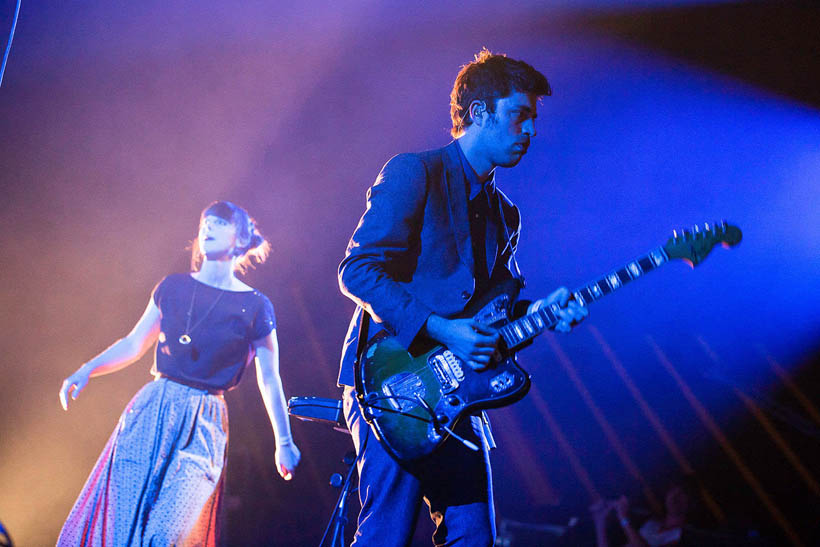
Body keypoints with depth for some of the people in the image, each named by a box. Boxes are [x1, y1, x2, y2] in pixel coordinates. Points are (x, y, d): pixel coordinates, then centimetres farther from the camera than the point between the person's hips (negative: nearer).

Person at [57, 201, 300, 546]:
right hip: (151, 410, 3)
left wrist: (284, 442, 6)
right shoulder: (174, 287, 9)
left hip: (203, 425, -3)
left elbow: (269, 379, 4)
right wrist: (87, 370, 2)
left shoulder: (255, 306, 0)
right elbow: (134, 344, 16)